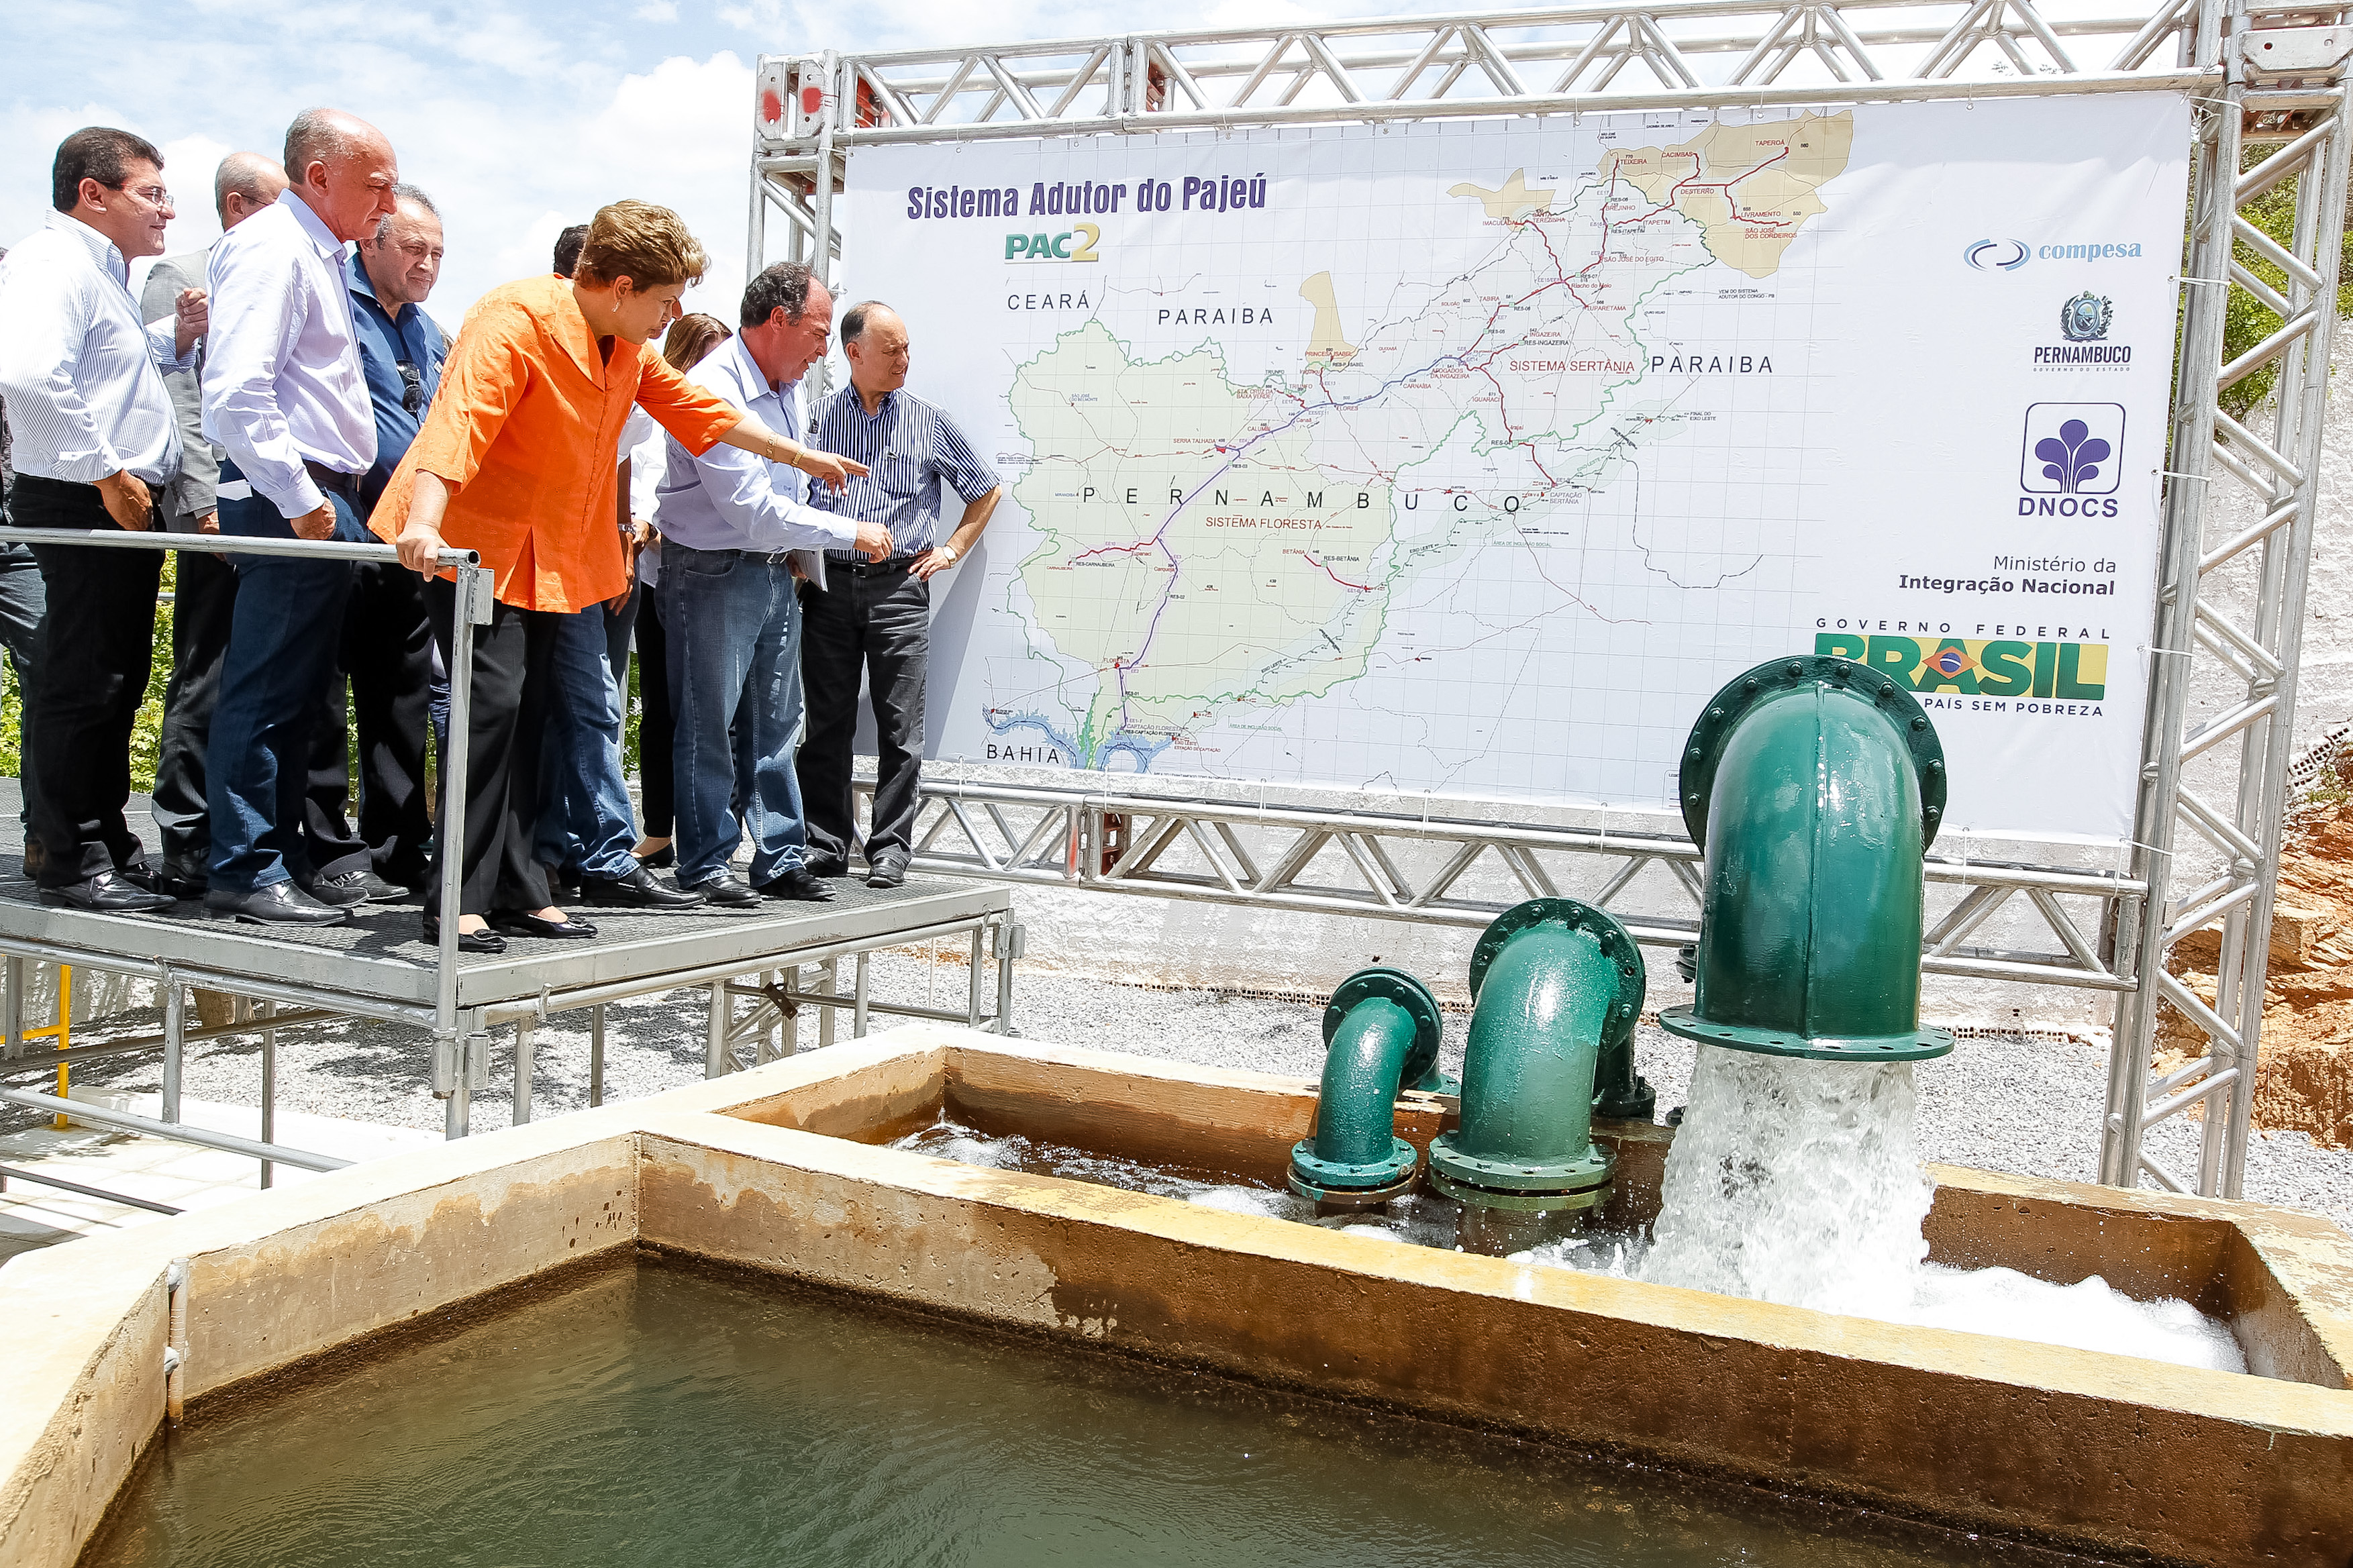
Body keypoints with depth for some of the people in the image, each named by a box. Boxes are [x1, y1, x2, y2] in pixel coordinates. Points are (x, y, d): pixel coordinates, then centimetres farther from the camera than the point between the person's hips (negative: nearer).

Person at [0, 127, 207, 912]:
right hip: (84, 508, -10)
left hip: (127, 507, 10)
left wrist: (174, 338, 15)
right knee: (82, 684, -5)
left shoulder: (104, 271, 20)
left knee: (118, 681, 15)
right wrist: (105, 471, -24)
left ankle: (109, 839, 25)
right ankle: (70, 863, 1)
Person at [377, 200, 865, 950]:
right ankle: (456, 903, -12)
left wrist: (803, 456, 27)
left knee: (530, 709, 8)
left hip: (545, 552, 9)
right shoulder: (517, 321, -20)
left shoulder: (629, 347, 7)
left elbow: (699, 407, 21)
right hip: (471, 541, -8)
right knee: (495, 699, -18)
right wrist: (424, 524, -48)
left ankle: (517, 892, 14)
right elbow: (458, 419, -33)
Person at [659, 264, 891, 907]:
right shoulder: (713, 389, -18)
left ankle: (780, 860, 18)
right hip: (714, 573, -8)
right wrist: (851, 533, -17)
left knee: (775, 724, 11)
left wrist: (795, 550, 14)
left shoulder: (787, 385, 10)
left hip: (774, 571, 8)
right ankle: (705, 864, 9)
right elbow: (752, 507, -22)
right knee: (709, 724, -1)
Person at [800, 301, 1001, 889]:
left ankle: (890, 849, 5)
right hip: (829, 584, 1)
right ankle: (825, 844, 12)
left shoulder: (929, 421, 8)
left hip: (899, 587, -1)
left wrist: (952, 550, 10)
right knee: (826, 725, 4)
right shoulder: (819, 417, 10)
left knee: (901, 729, -2)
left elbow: (987, 490, 18)